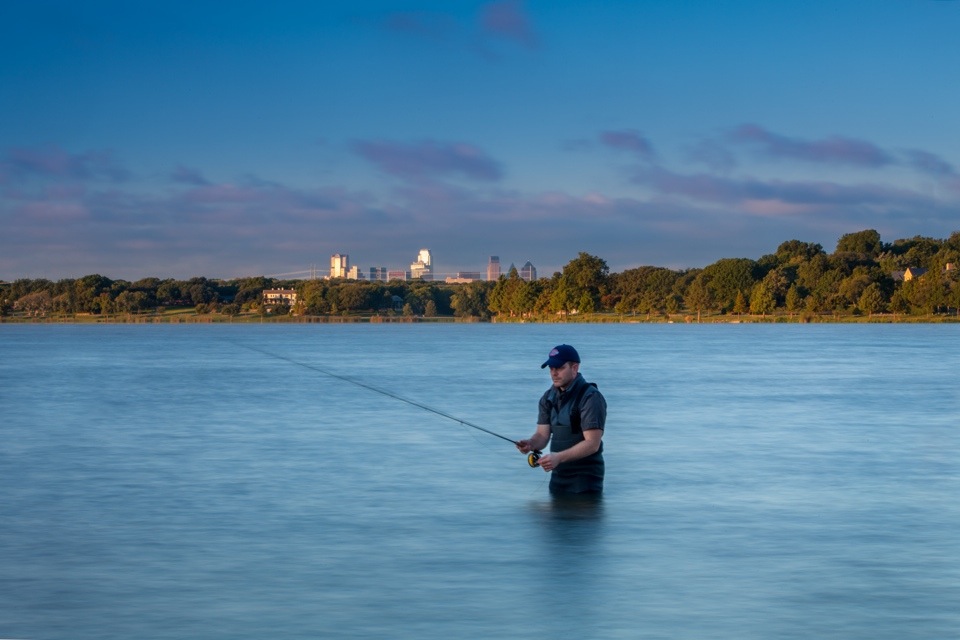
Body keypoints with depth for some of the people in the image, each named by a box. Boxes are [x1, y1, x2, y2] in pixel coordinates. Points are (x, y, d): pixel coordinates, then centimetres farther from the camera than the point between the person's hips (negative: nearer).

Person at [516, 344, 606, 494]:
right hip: (558, 474, 7)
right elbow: (543, 434, 3)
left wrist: (559, 457, -31)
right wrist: (531, 444, -20)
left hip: (586, 476, -7)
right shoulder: (548, 397, 8)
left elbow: (592, 444, -21)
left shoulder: (591, 397, -15)